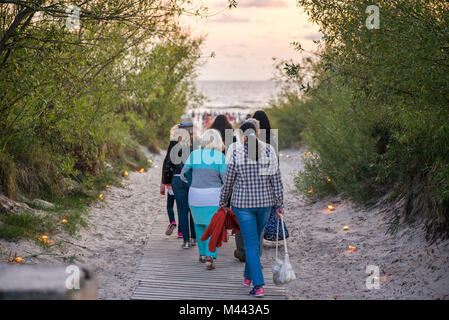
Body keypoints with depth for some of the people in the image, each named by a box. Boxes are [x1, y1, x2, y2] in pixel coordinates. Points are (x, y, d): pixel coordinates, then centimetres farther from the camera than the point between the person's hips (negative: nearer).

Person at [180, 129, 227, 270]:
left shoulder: (194, 155, -4)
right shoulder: (220, 157, -10)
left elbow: (183, 175, 2)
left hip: (196, 196, 2)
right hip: (214, 197, -2)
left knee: (199, 224, 21)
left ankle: (202, 253, 27)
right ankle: (210, 257, -11)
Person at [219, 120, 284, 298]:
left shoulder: (235, 150, -9)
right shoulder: (268, 150, -4)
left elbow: (228, 180, -4)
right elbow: (276, 179, -3)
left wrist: (223, 202, 10)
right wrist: (279, 205, 5)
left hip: (243, 203, -3)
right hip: (265, 202, 3)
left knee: (251, 244, 0)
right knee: (256, 239, 21)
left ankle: (258, 285, -8)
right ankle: (248, 276, 37)